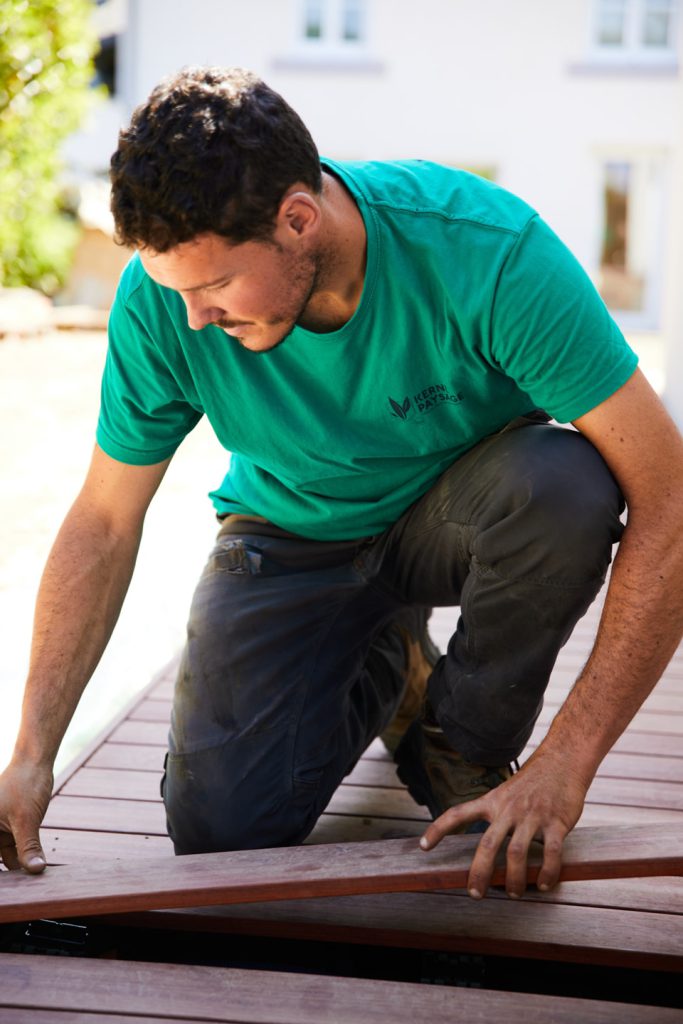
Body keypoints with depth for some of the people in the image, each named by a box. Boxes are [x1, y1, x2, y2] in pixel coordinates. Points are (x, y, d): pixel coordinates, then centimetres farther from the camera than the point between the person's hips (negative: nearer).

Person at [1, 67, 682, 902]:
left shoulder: (491, 251, -33)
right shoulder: (162, 296, -23)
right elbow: (103, 525, -11)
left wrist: (563, 766, -35)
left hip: (459, 514, -1)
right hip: (292, 537, 2)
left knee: (565, 482, -36)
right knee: (221, 830, -14)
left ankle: (467, 752, -6)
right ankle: (388, 667, 18)